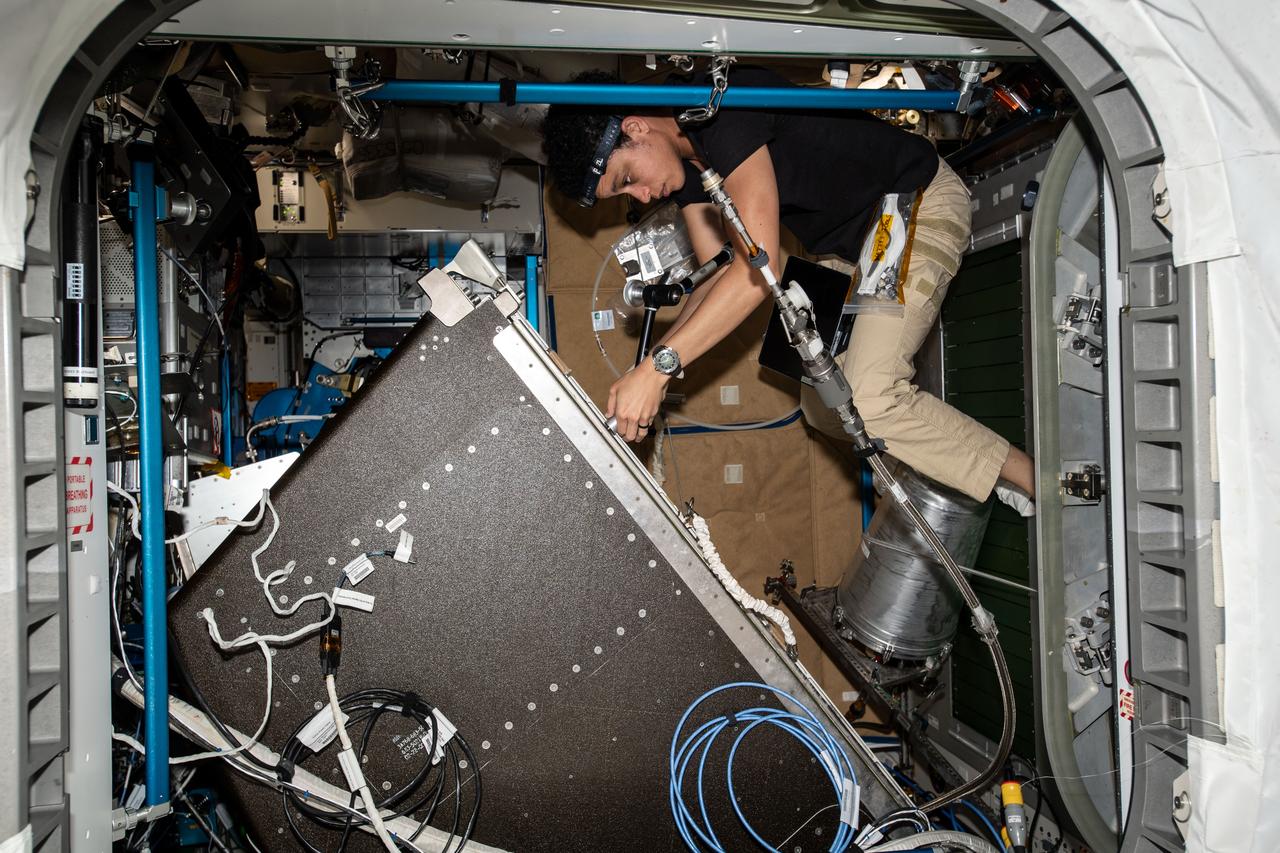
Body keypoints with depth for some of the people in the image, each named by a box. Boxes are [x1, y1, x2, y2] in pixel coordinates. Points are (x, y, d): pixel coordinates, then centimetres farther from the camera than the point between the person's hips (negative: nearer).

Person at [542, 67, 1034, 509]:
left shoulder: (726, 111, -29)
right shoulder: (683, 160, -1)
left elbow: (758, 269, -36)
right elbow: (720, 276, 0)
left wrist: (659, 365, -39)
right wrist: (645, 377, -12)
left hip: (920, 198, -9)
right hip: (848, 244, 9)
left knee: (869, 399, -23)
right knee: (823, 409, 4)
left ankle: (1036, 482, -8)